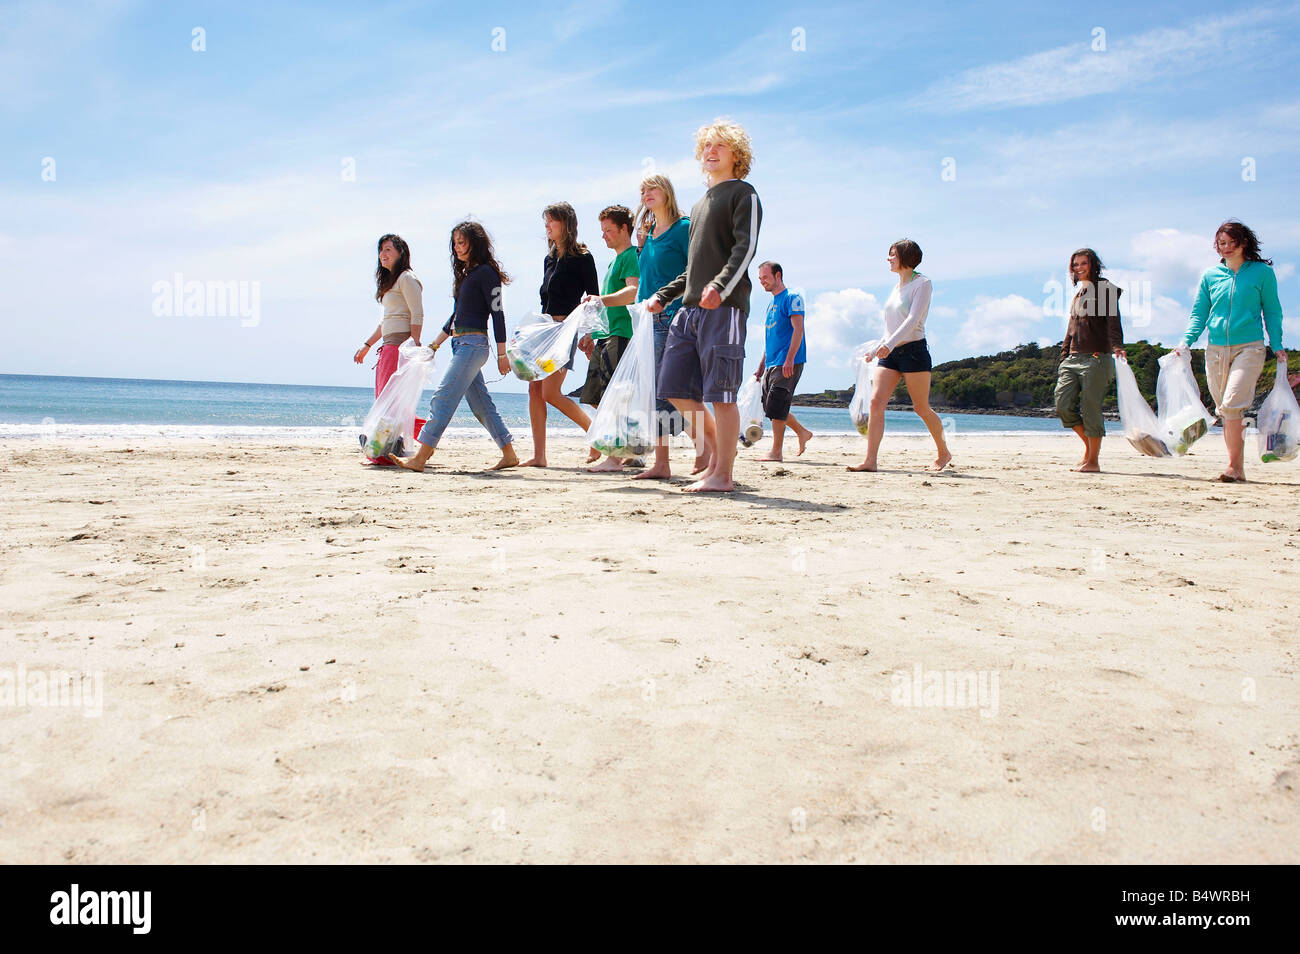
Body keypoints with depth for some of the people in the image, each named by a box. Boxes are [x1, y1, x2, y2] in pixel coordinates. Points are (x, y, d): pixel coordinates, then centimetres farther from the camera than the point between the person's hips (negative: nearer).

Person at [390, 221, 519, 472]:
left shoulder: (486, 272, -7)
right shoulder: (465, 273, 20)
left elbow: (497, 313, -11)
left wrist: (502, 354, -15)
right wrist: (434, 346, 23)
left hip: (473, 343, -10)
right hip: (460, 343, 10)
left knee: (443, 396, -13)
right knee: (481, 403, 9)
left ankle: (420, 458, -15)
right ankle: (509, 455, 14)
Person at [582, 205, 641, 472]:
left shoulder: (631, 256, -5)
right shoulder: (615, 260, 24)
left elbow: (633, 292, -22)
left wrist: (602, 300, -35)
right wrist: (592, 333, 27)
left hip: (621, 334, -10)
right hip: (605, 336, 10)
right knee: (597, 398, 7)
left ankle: (615, 457, -12)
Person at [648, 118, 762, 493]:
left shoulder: (743, 194, 3)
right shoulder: (700, 205, 26)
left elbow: (745, 247, -12)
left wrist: (720, 286, -26)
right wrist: (664, 295, 23)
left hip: (724, 306, -8)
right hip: (691, 307, 8)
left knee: (720, 394, -8)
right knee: (675, 388, 4)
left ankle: (723, 475, -3)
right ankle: (718, 456, 16)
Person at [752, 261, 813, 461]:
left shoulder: (791, 298, -5)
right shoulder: (772, 304, 21)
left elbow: (798, 329, -15)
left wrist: (789, 359, -23)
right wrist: (762, 366, 21)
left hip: (788, 364, -9)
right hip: (772, 365, 9)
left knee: (775, 407, -11)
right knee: (770, 407, 8)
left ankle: (776, 451, -6)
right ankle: (802, 432, 24)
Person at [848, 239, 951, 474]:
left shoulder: (922, 283, -5)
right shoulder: (897, 287, 18)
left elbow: (913, 319, -18)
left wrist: (890, 343, -29)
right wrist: (876, 350, 21)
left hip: (913, 350, -7)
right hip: (890, 352, 7)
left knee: (921, 408, 2)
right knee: (876, 402, -10)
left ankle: (943, 453, 23)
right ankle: (870, 460, -14)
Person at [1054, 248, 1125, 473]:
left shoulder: (1105, 289, 0)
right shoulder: (1077, 295, 22)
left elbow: (1113, 321, -13)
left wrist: (1117, 346, -28)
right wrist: (1064, 357, 19)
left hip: (1097, 358, -7)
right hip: (1073, 358, 7)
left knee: (1090, 408, -7)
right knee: (1063, 404, -3)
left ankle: (1093, 461, 1)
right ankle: (1088, 445, 16)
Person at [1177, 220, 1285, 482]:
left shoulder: (1262, 273, 5)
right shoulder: (1210, 275, 12)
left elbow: (1272, 312, 10)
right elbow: (1199, 313, 13)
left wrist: (1277, 345, 2)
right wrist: (1187, 342, -2)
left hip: (1249, 347, -4)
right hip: (1216, 349, 4)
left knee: (1232, 403, -19)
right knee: (1224, 410, 5)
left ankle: (1233, 465, -15)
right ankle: (1238, 468, 13)